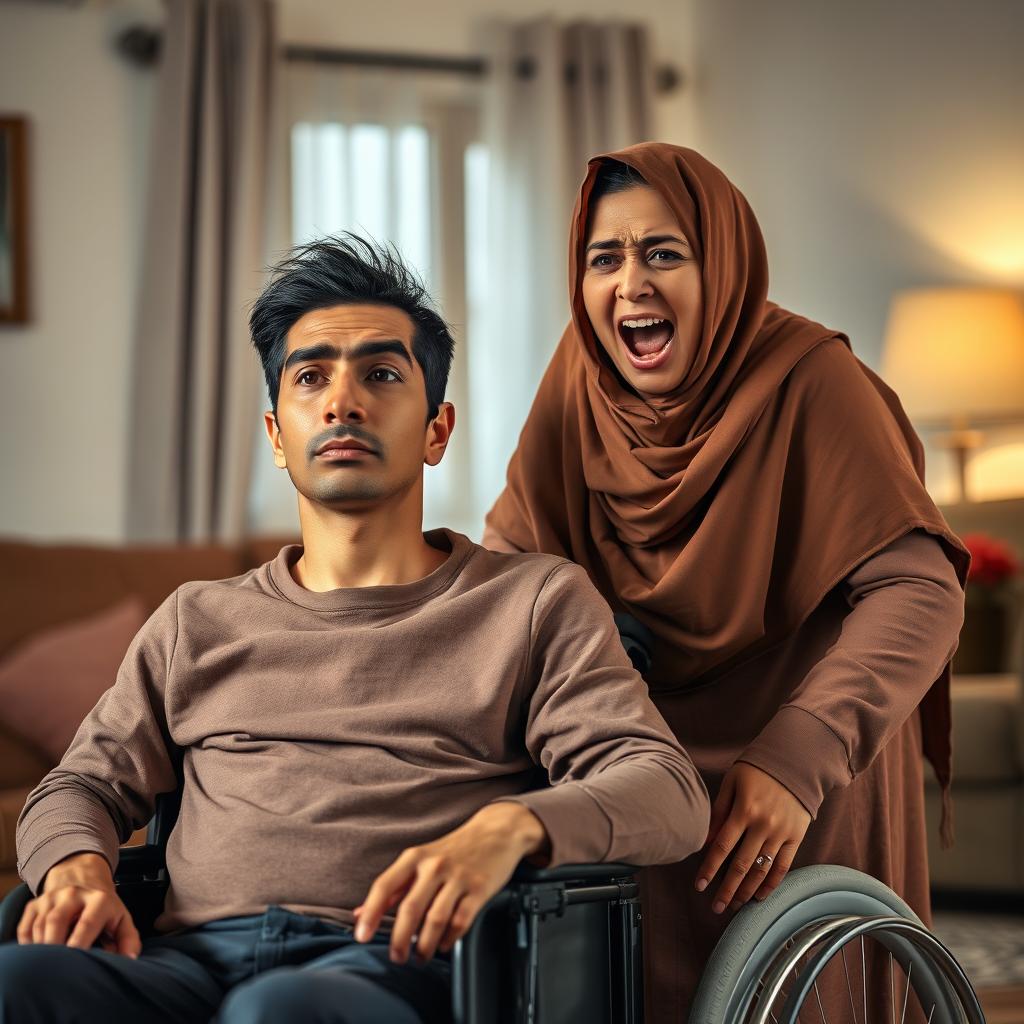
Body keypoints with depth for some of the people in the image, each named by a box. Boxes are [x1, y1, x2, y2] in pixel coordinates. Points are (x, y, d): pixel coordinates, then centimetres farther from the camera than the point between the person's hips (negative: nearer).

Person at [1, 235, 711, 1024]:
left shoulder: (537, 599, 16)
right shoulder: (198, 621, 29)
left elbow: (669, 794, 4)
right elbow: (83, 785, 27)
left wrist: (508, 828, -19)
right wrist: (77, 870, -1)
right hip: (195, 954, 3)